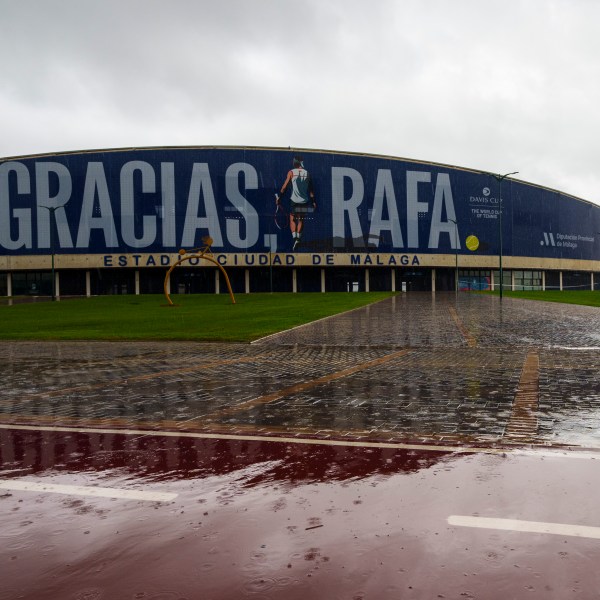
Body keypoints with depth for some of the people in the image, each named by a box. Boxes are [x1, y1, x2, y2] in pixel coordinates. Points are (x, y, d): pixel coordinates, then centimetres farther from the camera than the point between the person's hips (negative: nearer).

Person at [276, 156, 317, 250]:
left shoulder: (291, 172, -2)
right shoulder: (307, 173, 6)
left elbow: (284, 186, -5)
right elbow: (311, 189, 7)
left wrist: (279, 197, 3)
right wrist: (313, 201, 13)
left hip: (294, 200, -2)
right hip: (305, 200, 2)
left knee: (292, 219, 8)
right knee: (301, 219, 14)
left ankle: (294, 237, -9)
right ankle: (298, 238, 5)